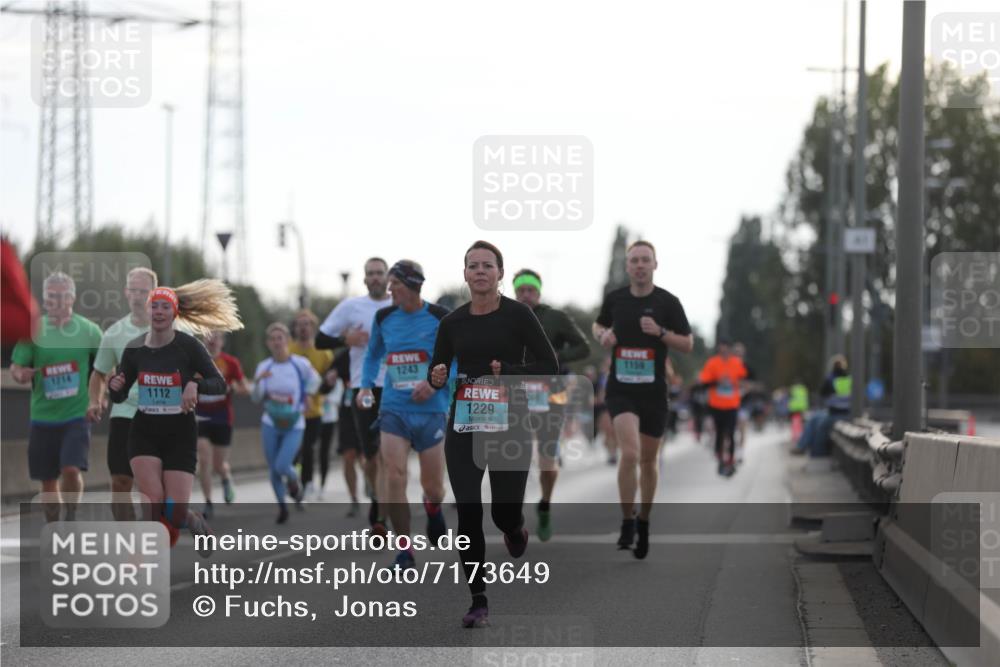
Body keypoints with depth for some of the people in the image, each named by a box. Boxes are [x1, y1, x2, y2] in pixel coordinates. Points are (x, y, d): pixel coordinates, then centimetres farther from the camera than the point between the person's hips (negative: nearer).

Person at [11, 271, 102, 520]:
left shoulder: (89, 330, 0)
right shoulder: (33, 331, 1)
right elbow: (16, 367, 1)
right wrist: (21, 374, -21)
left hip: (77, 414, -2)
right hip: (43, 416, 2)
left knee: (72, 469, -18)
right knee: (48, 480, 6)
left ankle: (71, 519, 5)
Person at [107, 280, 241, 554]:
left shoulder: (188, 346, -9)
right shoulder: (134, 349, -1)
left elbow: (220, 383, -9)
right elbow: (119, 397, 7)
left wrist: (195, 384, -29)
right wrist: (114, 386, -16)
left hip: (180, 434, -2)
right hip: (144, 432, 2)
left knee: (175, 513, -6)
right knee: (154, 504, -16)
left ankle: (194, 520, 32)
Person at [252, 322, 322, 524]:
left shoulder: (300, 364, -9)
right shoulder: (264, 367, -1)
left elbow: (315, 380, 10)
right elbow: (257, 399, -3)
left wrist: (307, 398, 2)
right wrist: (258, 382, -19)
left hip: (293, 425, -3)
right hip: (270, 425, 3)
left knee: (282, 466, -15)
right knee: (273, 470, 4)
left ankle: (294, 481, 20)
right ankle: (282, 506, 25)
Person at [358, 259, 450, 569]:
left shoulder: (440, 317, -6)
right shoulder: (383, 317, 4)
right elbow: (373, 354, 20)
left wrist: (436, 383, -16)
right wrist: (366, 385, 5)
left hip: (431, 410, -2)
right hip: (394, 410, 2)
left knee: (432, 486, 5)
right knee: (394, 477, -13)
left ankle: (433, 510, 44)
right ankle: (404, 551, -5)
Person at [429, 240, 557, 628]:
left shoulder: (518, 315, -6)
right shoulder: (452, 322, 4)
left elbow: (549, 367, -6)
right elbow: (436, 371, 14)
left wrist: (507, 372, -20)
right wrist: (436, 378, -10)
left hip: (509, 426, -2)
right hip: (464, 427, 2)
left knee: (505, 513, 3)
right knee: (468, 515, -5)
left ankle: (515, 530, 42)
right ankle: (478, 602, 4)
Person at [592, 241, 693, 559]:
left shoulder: (668, 302, -3)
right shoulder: (614, 299, 3)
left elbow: (688, 344, 0)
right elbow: (599, 324, 22)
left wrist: (660, 331, -17)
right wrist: (603, 335, -1)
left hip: (654, 391, 1)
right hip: (621, 388, 0)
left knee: (648, 460, 11)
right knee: (630, 453, -20)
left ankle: (643, 522, 30)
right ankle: (627, 523, -9)